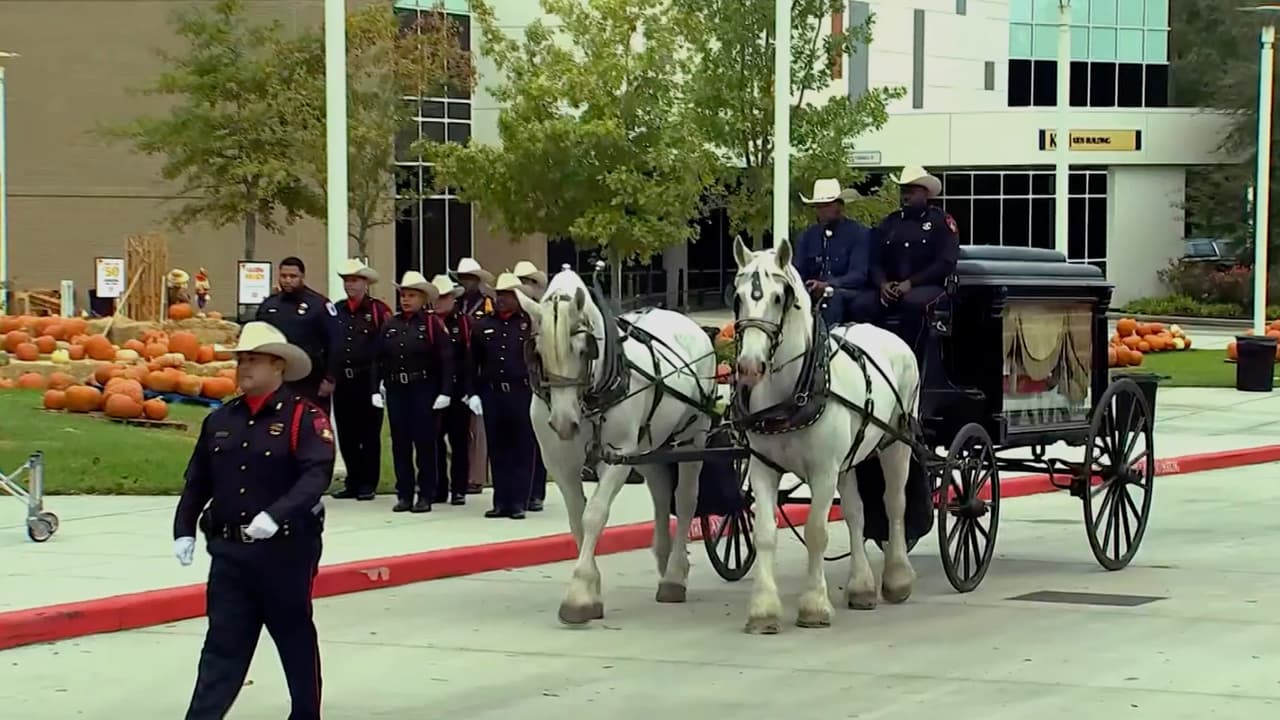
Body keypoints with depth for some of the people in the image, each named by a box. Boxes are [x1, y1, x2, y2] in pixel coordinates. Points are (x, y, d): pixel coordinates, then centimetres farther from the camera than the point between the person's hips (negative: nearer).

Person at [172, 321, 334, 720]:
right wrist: (184, 530, 3)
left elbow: (316, 474, -22)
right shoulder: (220, 420, 9)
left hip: (286, 551, -4)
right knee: (223, 644, 1)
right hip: (229, 552, 4)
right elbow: (197, 482, 14)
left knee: (296, 639, 11)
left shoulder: (304, 416, -9)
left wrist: (276, 515, -33)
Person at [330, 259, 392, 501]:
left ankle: (368, 484, 7)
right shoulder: (336, 311, 11)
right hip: (342, 381, 5)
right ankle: (353, 483, 16)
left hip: (368, 381, -5)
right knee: (346, 435, 8)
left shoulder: (378, 310, -4)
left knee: (369, 434, 1)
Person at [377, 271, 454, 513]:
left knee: (424, 443, 0)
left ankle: (426, 496, 6)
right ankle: (404, 495, 13)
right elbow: (379, 361, 10)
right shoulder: (390, 325, 9)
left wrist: (445, 392, -13)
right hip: (396, 391, 4)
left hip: (424, 392, -4)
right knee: (400, 443, 6)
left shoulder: (432, 324, -4)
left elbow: (446, 360, -8)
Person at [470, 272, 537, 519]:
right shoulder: (483, 325, 9)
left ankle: (519, 502, 7)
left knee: (522, 450, 2)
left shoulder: (530, 324, -1)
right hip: (492, 395, 3)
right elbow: (473, 362, 11)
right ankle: (501, 502, 13)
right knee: (498, 451, 7)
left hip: (522, 395, -3)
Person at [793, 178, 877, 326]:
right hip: (812, 295, 4)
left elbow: (858, 275, -10)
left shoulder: (859, 234, 2)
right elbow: (798, 271, 11)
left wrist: (827, 285, -27)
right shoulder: (807, 236, 18)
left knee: (834, 296, -39)